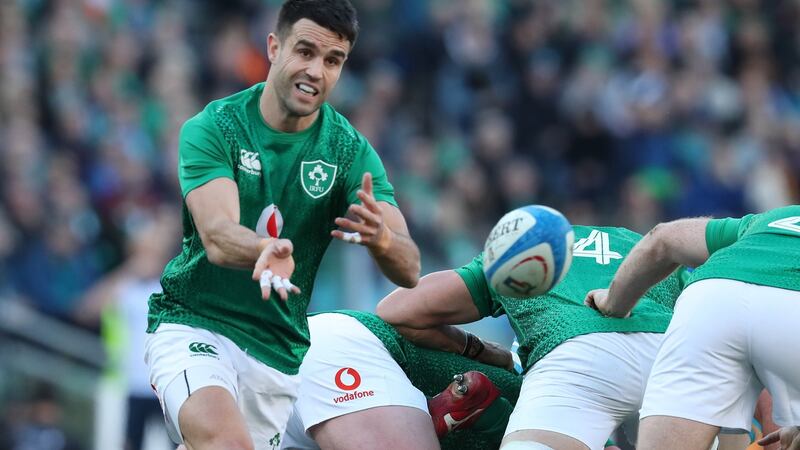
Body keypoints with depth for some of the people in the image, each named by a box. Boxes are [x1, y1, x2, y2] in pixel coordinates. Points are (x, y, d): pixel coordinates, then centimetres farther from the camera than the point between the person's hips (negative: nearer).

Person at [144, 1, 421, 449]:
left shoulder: (350, 151, -2)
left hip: (284, 351, 4)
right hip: (194, 324, -4)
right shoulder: (213, 128, -10)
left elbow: (408, 269, -13)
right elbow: (217, 235, -25)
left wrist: (381, 237, -38)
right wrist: (267, 251, -49)